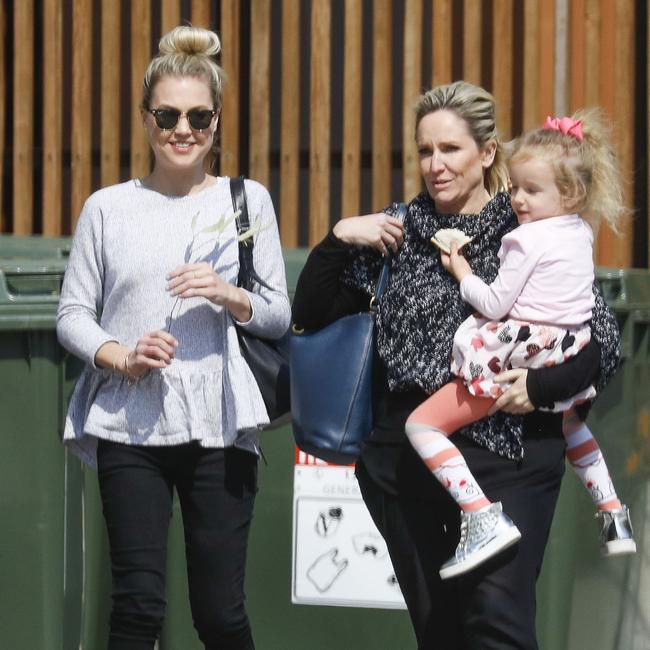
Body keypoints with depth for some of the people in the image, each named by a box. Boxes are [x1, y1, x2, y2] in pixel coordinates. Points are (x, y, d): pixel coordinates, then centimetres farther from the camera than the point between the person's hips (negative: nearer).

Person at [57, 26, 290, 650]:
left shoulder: (247, 200, 10)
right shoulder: (107, 208, 8)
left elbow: (279, 316, 10)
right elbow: (72, 313, 9)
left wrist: (230, 296, -11)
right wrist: (121, 357, -10)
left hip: (218, 427, 0)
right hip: (129, 425, 0)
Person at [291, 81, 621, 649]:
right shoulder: (398, 232, 9)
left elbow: (603, 342, -3)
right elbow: (310, 314, 10)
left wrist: (543, 386, -18)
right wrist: (339, 239, -2)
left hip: (506, 457, -4)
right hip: (404, 455, 4)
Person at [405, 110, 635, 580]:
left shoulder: (528, 240, -15)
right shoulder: (582, 233, 9)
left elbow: (494, 305, -14)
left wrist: (461, 272, 1)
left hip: (521, 358, -9)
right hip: (567, 362, 9)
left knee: (422, 424, -6)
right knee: (568, 419, 43)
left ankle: (484, 518, -20)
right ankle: (613, 515, 39)